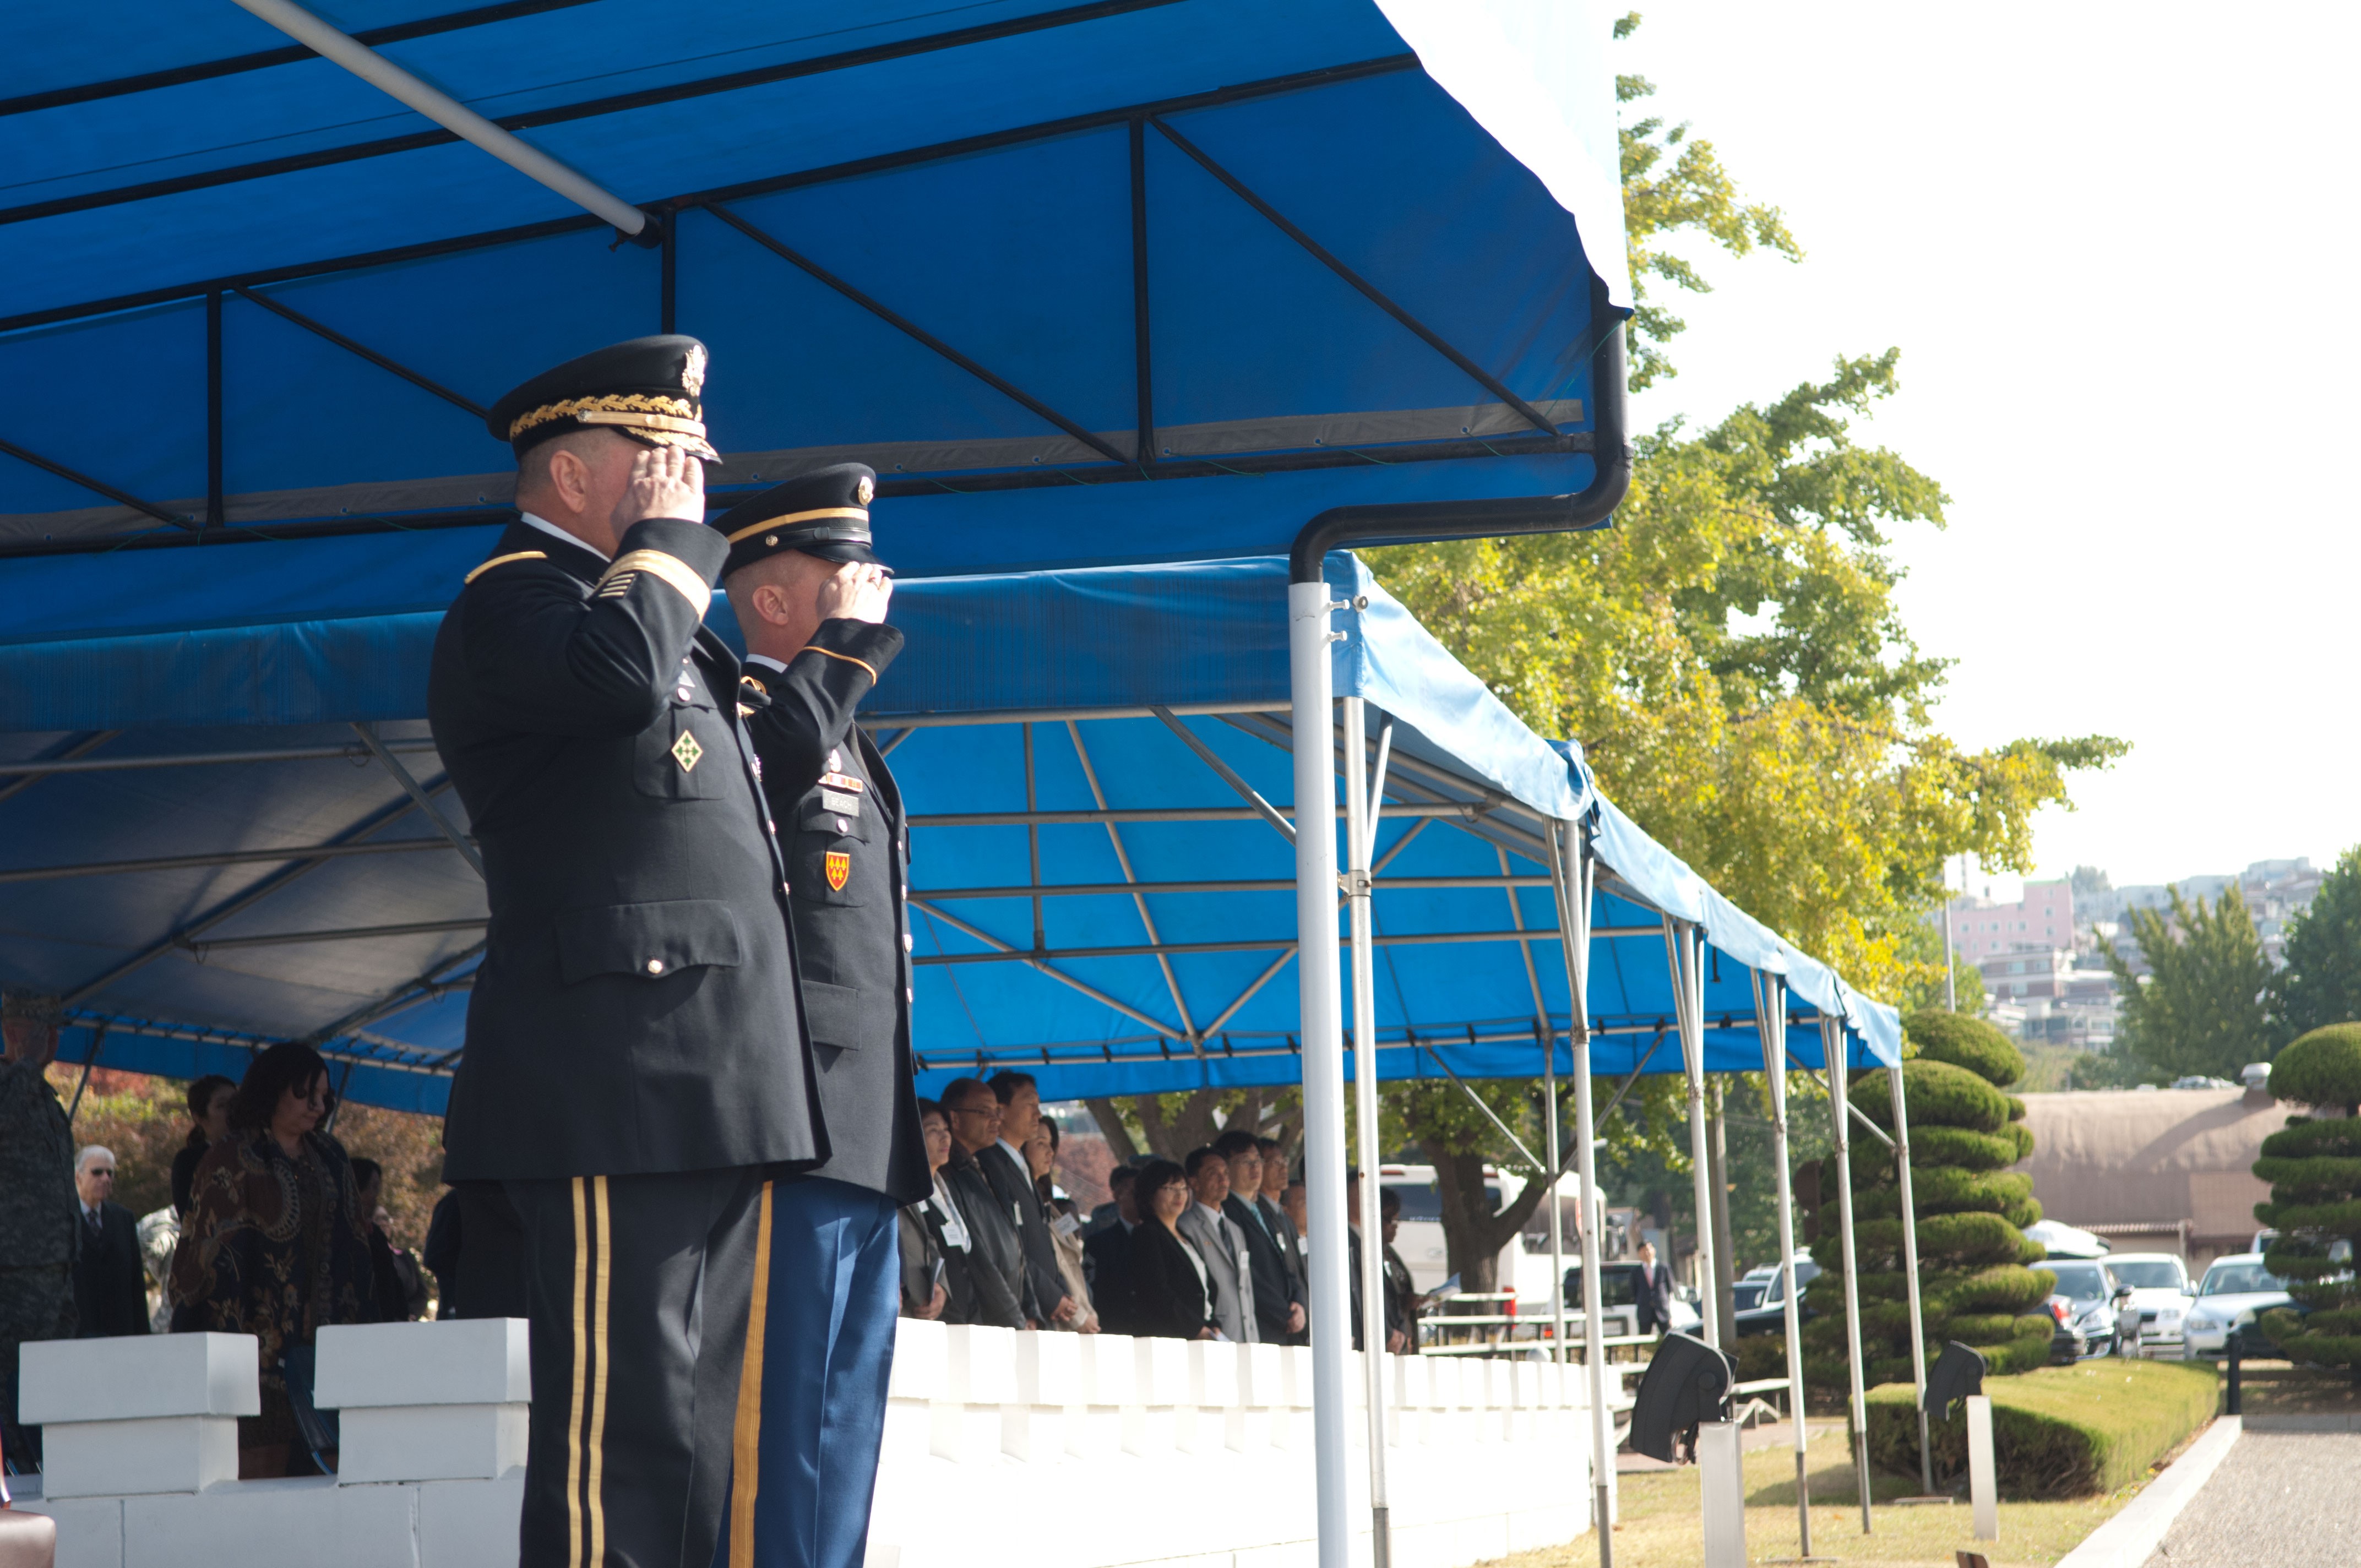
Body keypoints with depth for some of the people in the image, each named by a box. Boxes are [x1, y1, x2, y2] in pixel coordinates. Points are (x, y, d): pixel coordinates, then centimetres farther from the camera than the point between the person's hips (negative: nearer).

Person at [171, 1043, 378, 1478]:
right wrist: (230, 1341, -15)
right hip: (261, 1340, -5)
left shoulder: (329, 1157, 16)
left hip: (323, 1336, 5)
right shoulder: (232, 1160, -2)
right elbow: (214, 1249, -7)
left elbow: (354, 1243, 19)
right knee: (258, 1467, -10)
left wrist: (361, 1325, 12)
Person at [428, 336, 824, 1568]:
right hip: (619, 1082, -10)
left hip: (715, 1087, 10)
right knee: (622, 1416, -12)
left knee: (697, 1419, 9)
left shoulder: (650, 601, 27)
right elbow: (621, 670, -25)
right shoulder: (512, 598, -3)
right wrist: (667, 540, -9)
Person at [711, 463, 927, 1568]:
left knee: (842, 1421, 9)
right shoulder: (741, 708, -3)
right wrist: (852, 637, -15)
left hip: (863, 1137, 10)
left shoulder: (846, 742, 25)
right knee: (772, 1412, -12)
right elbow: (772, 753, -31)